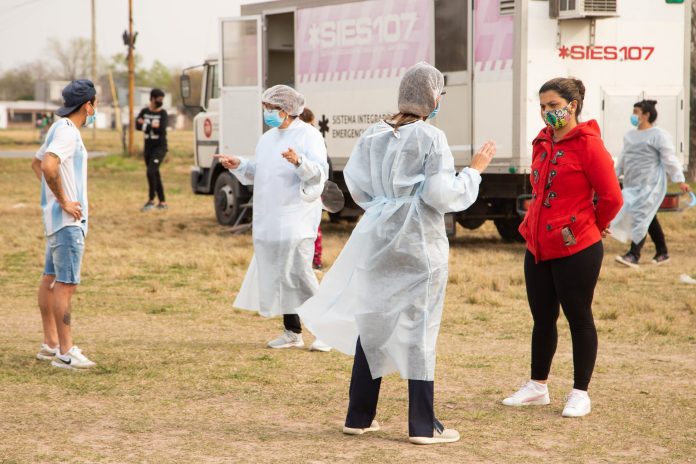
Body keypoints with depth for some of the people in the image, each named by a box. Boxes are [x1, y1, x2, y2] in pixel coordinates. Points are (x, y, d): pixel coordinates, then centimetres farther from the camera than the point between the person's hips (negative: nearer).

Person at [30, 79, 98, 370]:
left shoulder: (60, 129, 14)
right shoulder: (68, 132, -17)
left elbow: (37, 163, 27)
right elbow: (48, 165, -32)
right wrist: (63, 200, -22)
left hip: (57, 216, 11)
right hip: (68, 219, -11)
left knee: (51, 278, 14)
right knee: (66, 283, -9)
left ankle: (50, 343, 22)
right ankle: (65, 352, -8)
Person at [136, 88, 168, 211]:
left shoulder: (163, 113, -4)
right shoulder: (144, 111, 5)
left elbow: (162, 129, -17)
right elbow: (137, 125, -7)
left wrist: (146, 125, -14)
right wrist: (152, 126, -18)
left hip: (160, 147, -5)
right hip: (148, 147, 5)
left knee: (151, 172, -17)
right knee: (155, 175, 9)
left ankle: (151, 200, -9)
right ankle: (162, 202, 17)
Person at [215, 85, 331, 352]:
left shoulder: (308, 135, -7)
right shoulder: (268, 138, 17)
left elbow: (320, 172, -17)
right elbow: (257, 173, 23)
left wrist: (299, 161, -35)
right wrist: (238, 165, 7)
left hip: (297, 218, -8)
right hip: (268, 220, 8)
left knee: (297, 273, -13)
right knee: (277, 275, 8)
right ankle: (292, 332, 16)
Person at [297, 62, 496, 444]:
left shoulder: (373, 135, 3)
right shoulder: (431, 139, -13)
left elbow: (356, 185, 8)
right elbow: (444, 195, -15)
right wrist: (474, 169, -3)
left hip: (378, 241, 5)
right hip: (419, 245, -5)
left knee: (372, 325, 13)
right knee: (419, 330, 1)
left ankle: (359, 417, 20)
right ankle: (423, 426, 5)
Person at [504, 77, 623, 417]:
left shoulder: (588, 144, -12)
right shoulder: (542, 143, 10)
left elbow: (611, 197, -11)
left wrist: (592, 226, 3)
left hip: (576, 249, -7)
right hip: (538, 246, 7)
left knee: (578, 317, 3)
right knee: (542, 318, 14)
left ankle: (580, 393, 12)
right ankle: (537, 387, 26)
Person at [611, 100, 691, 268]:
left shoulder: (658, 134, -8)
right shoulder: (629, 135, 15)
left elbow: (670, 159, -11)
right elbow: (623, 159, 23)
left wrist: (680, 180, -13)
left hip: (650, 184, -8)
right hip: (633, 184, 8)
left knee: (641, 217, -13)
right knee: (649, 218, 11)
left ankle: (634, 255, -17)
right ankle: (662, 252, 20)